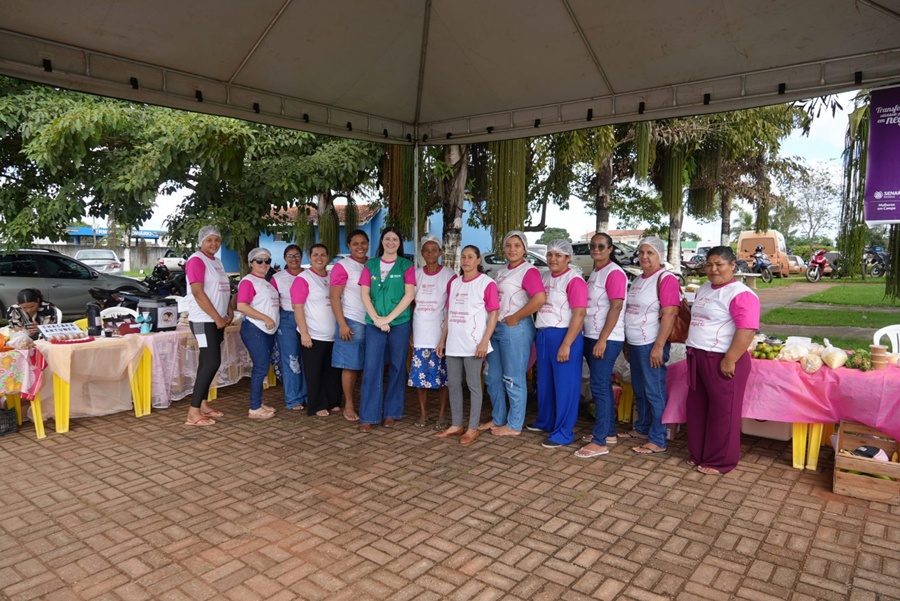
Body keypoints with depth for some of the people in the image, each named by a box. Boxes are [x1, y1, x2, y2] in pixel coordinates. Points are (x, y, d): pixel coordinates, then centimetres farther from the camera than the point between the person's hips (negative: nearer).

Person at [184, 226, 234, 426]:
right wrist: (217, 318, -18)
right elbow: (198, 292, -19)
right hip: (203, 320, -9)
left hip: (217, 320, 9)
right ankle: (193, 412, -7)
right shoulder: (196, 260, -12)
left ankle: (203, 404, 19)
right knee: (212, 363, -12)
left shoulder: (216, 261, 16)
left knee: (208, 362, 11)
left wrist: (230, 311, 6)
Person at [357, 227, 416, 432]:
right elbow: (365, 294, 2)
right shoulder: (370, 265, 8)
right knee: (372, 367, -3)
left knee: (397, 367, 5)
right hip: (374, 323, 1)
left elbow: (409, 295, -6)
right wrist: (376, 319, -10)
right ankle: (368, 416, 4)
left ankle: (391, 412, 16)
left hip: (400, 323, -1)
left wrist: (388, 318, -12)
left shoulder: (406, 265, 3)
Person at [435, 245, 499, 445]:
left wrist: (485, 341, -15)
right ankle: (456, 425, 23)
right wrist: (443, 339, 12)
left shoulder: (487, 283, -5)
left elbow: (493, 314, -8)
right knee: (453, 384, 11)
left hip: (473, 344, -6)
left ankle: (473, 428, 11)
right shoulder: (454, 283, 13)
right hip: (453, 343, 6)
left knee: (473, 385, 2)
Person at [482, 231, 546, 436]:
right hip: (496, 328, 9)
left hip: (516, 329, -9)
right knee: (493, 377, 14)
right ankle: (498, 419, 28)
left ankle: (514, 425, 12)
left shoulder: (528, 271, -10)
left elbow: (540, 298, -25)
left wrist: (515, 318, -17)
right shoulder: (501, 273, 17)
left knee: (513, 379, 0)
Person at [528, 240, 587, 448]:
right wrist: (537, 334, 12)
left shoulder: (574, 280, -11)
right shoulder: (544, 277, 13)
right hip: (543, 335, 8)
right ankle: (545, 421, 33)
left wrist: (566, 344, -22)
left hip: (564, 336, -8)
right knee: (544, 383, 17)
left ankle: (563, 433, 7)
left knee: (565, 385, 0)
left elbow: (579, 314, -17)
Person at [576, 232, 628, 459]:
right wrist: (590, 337, 14)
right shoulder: (594, 273, 15)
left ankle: (600, 442, -2)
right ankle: (609, 432, 24)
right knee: (603, 386, 14)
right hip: (591, 337, 9)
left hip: (607, 339, -9)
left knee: (599, 387, -8)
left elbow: (616, 307, -18)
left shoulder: (614, 272, -12)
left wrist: (602, 339, -21)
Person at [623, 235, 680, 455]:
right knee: (639, 390, 17)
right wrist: (628, 344, 17)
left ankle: (658, 441, 5)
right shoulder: (638, 280, 14)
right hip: (635, 344, 8)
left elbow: (669, 315, -18)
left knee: (654, 392, -2)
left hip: (651, 345, -8)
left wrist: (659, 346, -21)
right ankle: (642, 428, 31)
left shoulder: (666, 279, -11)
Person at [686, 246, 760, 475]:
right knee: (697, 408, 15)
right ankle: (698, 454, 29)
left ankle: (720, 461, 15)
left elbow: (747, 330, -22)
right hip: (697, 357, 9)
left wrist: (729, 361, -24)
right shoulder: (703, 289, 14)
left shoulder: (740, 294, -14)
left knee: (722, 411, 3)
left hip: (722, 360, -9)